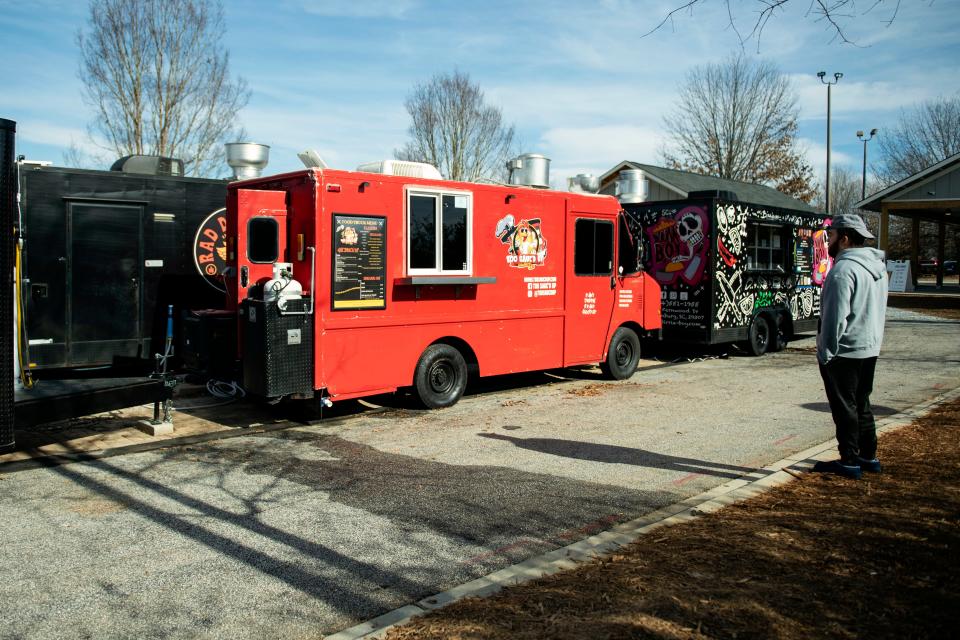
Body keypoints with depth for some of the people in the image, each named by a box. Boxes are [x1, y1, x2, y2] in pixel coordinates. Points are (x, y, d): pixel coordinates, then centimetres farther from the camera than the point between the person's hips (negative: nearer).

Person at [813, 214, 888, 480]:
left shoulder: (844, 269, -19)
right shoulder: (878, 266, 12)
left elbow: (836, 316, -22)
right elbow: (876, 311, 18)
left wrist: (826, 352, -16)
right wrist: (872, 340, 22)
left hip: (845, 351, -9)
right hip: (870, 348, 9)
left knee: (845, 407, -1)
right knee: (861, 405, 18)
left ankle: (849, 461, 5)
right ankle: (869, 457, 25)